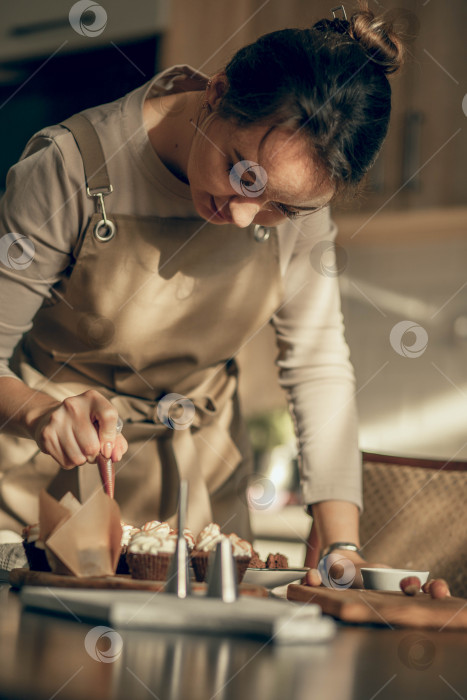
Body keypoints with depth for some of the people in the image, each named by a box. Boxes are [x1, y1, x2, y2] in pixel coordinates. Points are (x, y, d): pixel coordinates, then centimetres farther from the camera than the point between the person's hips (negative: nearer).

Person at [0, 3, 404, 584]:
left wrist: (339, 544, -12)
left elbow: (319, 369, -3)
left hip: (200, 468, 4)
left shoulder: (298, 192, -12)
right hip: (51, 471, -3)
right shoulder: (70, 170, -24)